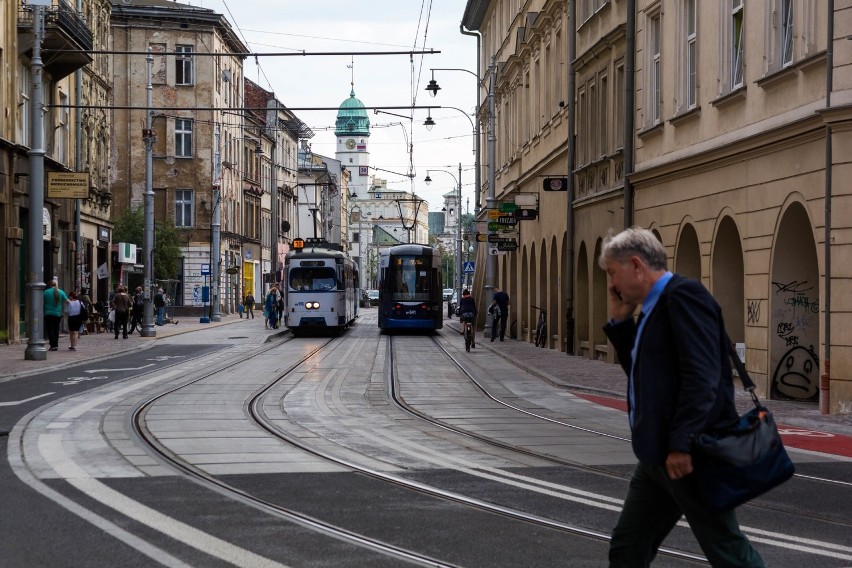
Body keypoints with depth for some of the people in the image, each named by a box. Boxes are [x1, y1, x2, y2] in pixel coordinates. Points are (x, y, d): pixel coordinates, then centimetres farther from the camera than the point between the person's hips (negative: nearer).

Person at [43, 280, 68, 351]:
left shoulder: (46, 292, -5)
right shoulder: (61, 292, 2)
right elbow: (67, 301, 1)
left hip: (48, 314, -3)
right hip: (58, 314, 3)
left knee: (50, 330, 0)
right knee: (56, 330, 12)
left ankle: (53, 345, -10)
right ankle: (56, 345, 13)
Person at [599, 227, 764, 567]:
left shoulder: (683, 295, -15)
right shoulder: (655, 307, 16)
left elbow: (701, 376, -24)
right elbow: (642, 371, 23)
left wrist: (682, 444, -26)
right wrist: (620, 322, 13)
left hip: (689, 455, -10)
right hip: (659, 456, 10)